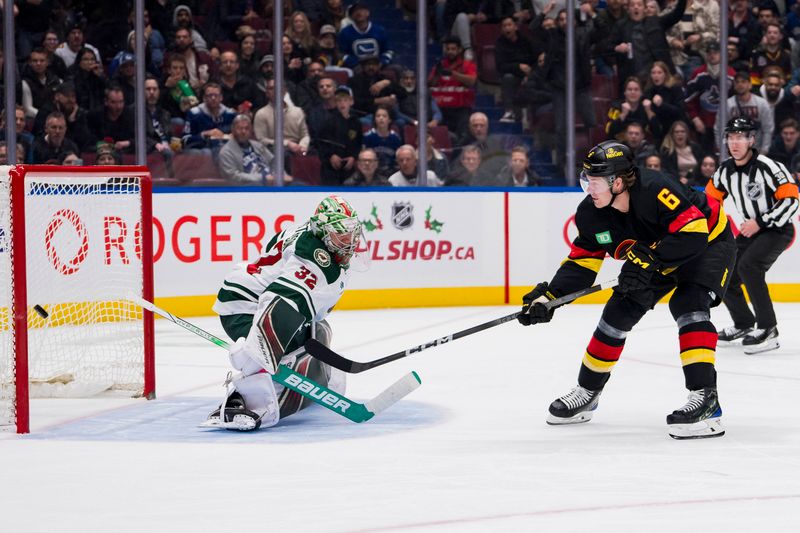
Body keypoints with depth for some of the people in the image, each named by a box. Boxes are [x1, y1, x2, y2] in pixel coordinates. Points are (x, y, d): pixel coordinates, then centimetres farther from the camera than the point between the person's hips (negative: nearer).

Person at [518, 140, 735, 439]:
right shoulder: (591, 214, -14)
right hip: (656, 259, 7)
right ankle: (587, 392, 22)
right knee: (620, 312, 4)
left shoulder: (655, 190, -37)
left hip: (708, 243, -7)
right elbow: (582, 261, -5)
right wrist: (548, 297, -15)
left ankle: (705, 396, -33)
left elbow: (693, 231, -40)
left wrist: (648, 258, -41)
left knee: (687, 305, -29)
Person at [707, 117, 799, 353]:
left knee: (748, 266, -30)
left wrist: (760, 223, -25)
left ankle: (768, 330, -24)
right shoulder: (725, 171, -1)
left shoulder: (768, 167, -22)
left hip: (777, 229, -8)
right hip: (751, 230, 8)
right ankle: (744, 324, 33)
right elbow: (710, 198, 16)